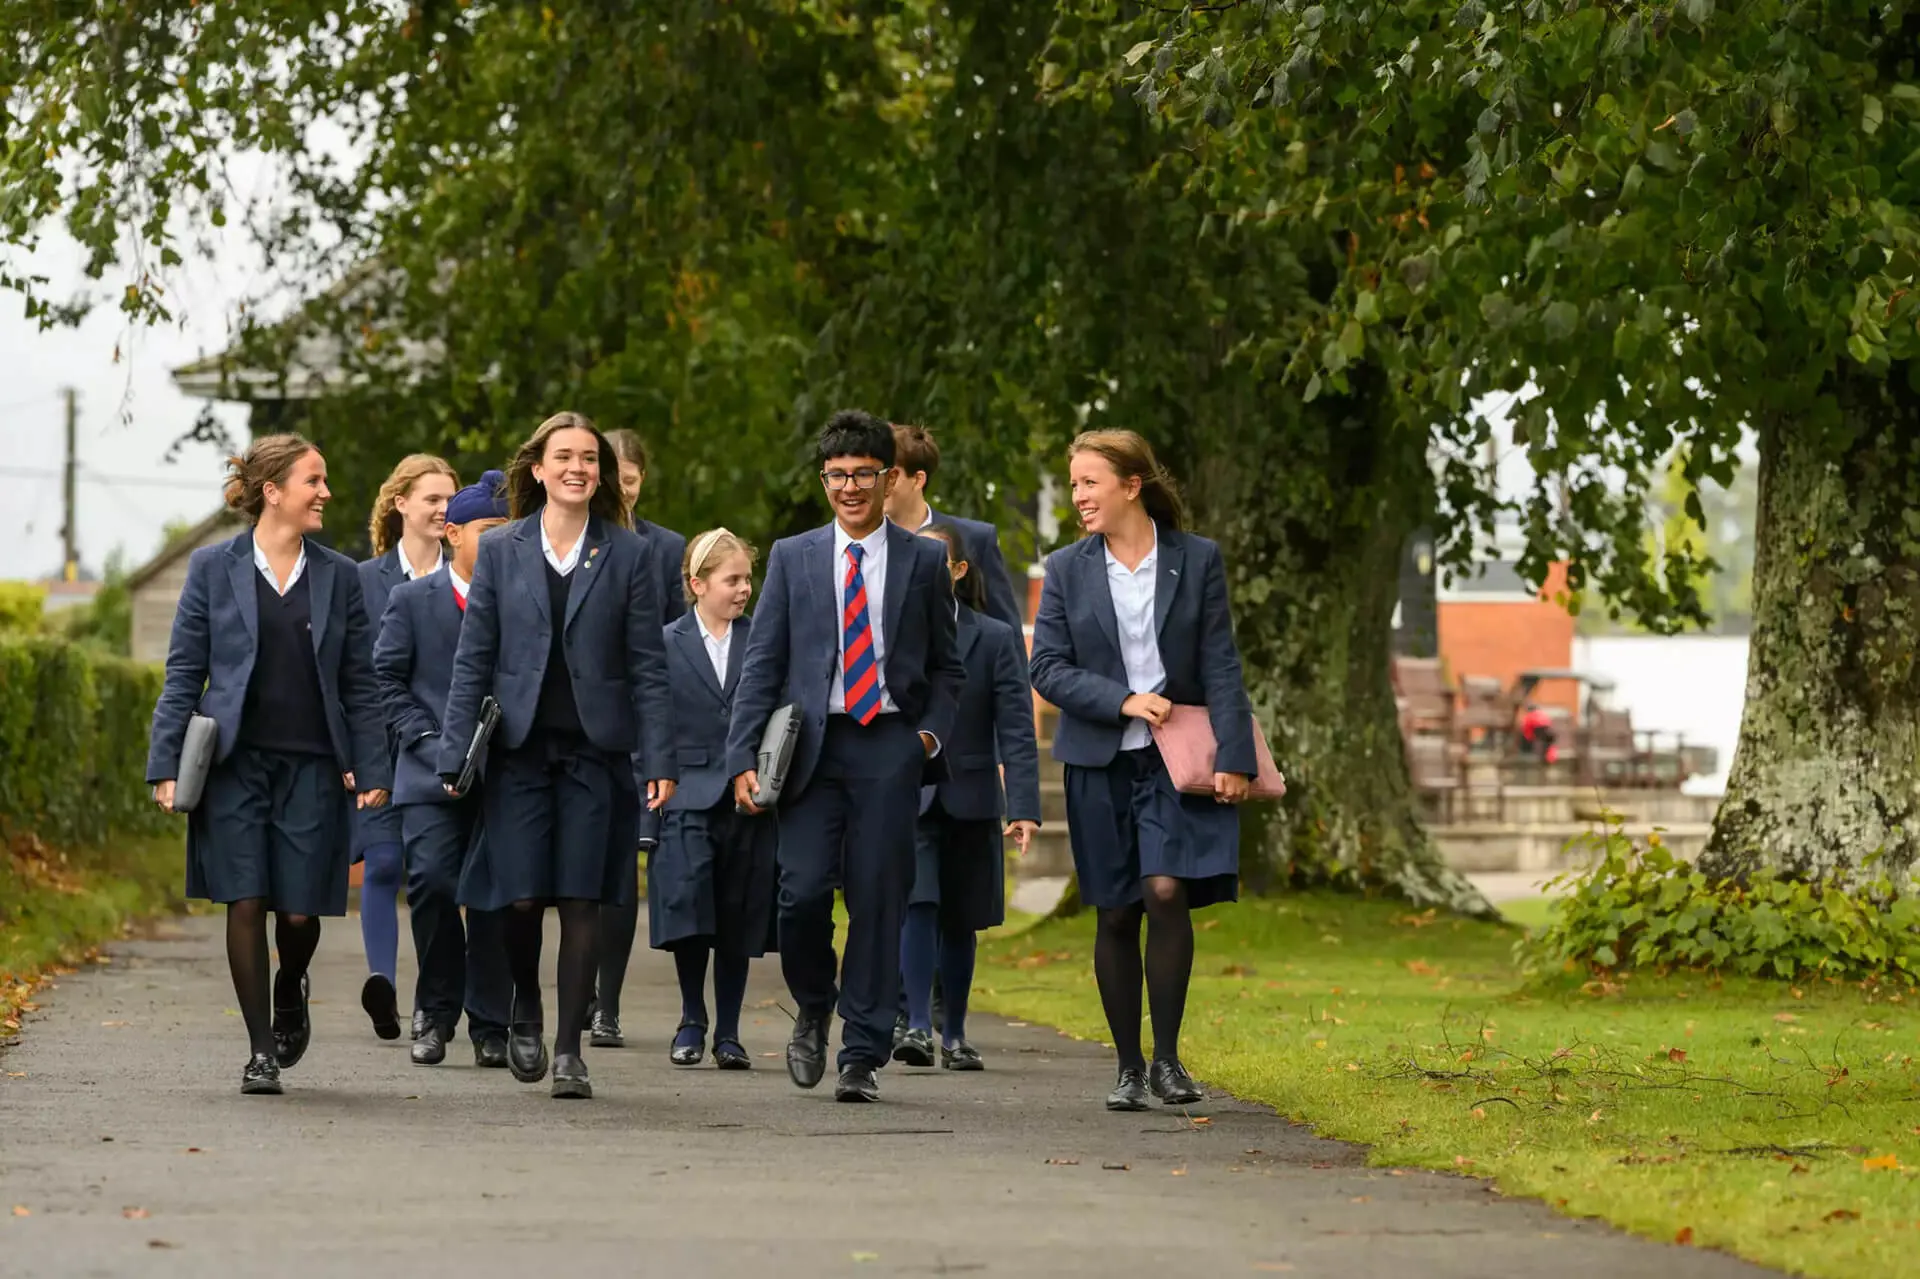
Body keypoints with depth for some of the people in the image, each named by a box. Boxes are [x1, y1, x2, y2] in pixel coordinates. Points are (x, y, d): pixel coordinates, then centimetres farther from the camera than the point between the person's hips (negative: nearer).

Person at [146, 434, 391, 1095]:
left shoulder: (337, 575, 9)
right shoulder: (214, 568, 3)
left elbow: (358, 685, 10)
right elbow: (184, 673, 3)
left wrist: (372, 769, 2)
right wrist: (167, 764, -4)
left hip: (311, 766, 1)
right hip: (235, 761, -1)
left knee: (299, 910, -1)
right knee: (246, 903, -4)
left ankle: (289, 993, 32)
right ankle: (261, 1050, 5)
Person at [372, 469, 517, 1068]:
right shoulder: (412, 600, 8)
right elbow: (387, 679, 5)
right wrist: (428, 742, -6)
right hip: (431, 772, -1)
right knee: (431, 881, -14)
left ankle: (490, 1025, 6)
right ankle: (436, 1012, 4)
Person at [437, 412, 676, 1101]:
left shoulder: (627, 555, 5)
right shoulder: (501, 551, 6)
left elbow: (647, 666, 4)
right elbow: (472, 660, 7)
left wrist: (659, 761, -3)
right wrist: (455, 756, 1)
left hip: (596, 749, 0)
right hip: (519, 747, 0)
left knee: (581, 901, -3)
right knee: (521, 895, -6)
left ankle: (569, 1049, 3)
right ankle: (526, 1012, 22)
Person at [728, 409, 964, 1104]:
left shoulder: (924, 562, 9)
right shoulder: (793, 558, 10)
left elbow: (946, 666, 16)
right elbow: (762, 664, 7)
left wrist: (932, 732, -2)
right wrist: (744, 758, -1)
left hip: (889, 747, 0)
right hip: (811, 746, 0)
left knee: (878, 901, -4)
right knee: (803, 891, -11)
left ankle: (862, 1057, 3)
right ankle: (814, 1009, 17)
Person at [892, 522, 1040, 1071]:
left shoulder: (996, 639, 0)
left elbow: (1016, 730, -4)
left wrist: (1024, 808, -13)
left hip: (969, 799, 1)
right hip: (905, 796, 0)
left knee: (958, 921, 8)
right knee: (917, 907, -16)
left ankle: (954, 1035, 19)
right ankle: (917, 1026, -22)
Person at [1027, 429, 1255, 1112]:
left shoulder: (1196, 560, 1)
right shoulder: (1067, 569, 4)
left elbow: (1221, 668, 0)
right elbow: (1047, 669, 0)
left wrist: (1235, 757, -7)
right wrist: (1124, 701, -13)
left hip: (1177, 765, -2)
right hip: (1100, 764, 2)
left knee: (1167, 892, -17)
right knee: (1116, 915, 4)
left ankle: (1167, 1058, -8)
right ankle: (1129, 1068, 13)